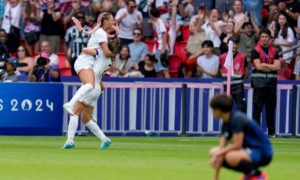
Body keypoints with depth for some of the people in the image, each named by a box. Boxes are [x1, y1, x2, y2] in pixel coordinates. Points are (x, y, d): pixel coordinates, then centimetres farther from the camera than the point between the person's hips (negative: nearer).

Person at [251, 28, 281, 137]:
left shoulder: (274, 51, 12)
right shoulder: (256, 51, 1)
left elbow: (277, 67, 0)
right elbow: (258, 66, -11)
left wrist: (265, 65, -8)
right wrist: (271, 67, -5)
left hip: (271, 83, 4)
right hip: (259, 83, -4)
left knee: (271, 108, 7)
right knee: (257, 108, -6)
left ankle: (271, 132, 13)